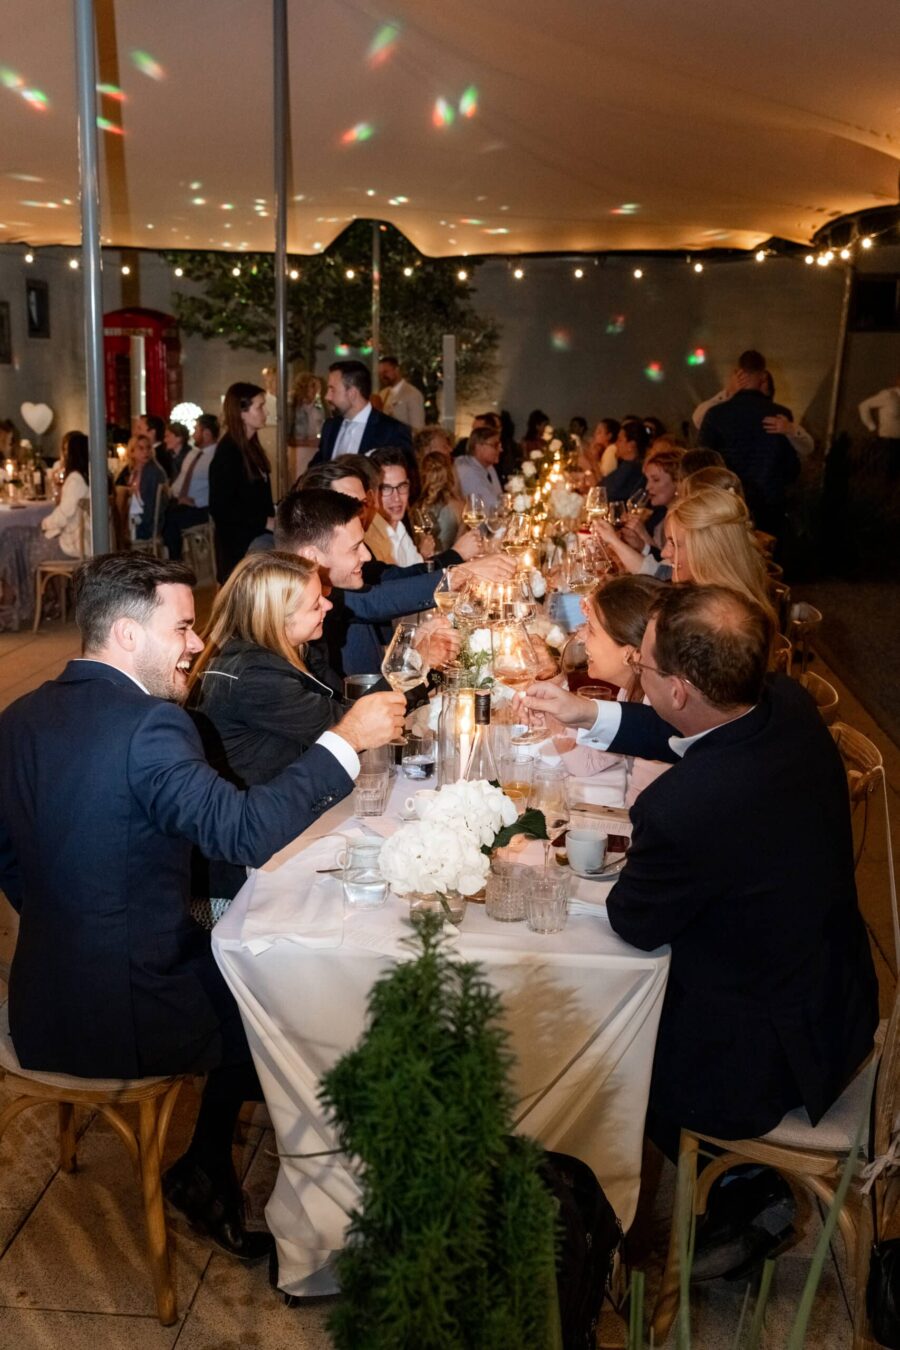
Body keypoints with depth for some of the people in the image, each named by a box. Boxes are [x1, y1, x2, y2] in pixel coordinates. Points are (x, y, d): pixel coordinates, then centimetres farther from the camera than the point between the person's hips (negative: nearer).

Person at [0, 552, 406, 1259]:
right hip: (121, 1016, -8)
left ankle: (206, 1170, 32)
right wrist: (346, 741, -23)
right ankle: (203, 1171, 35)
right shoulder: (147, 724, -23)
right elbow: (245, 830, -31)